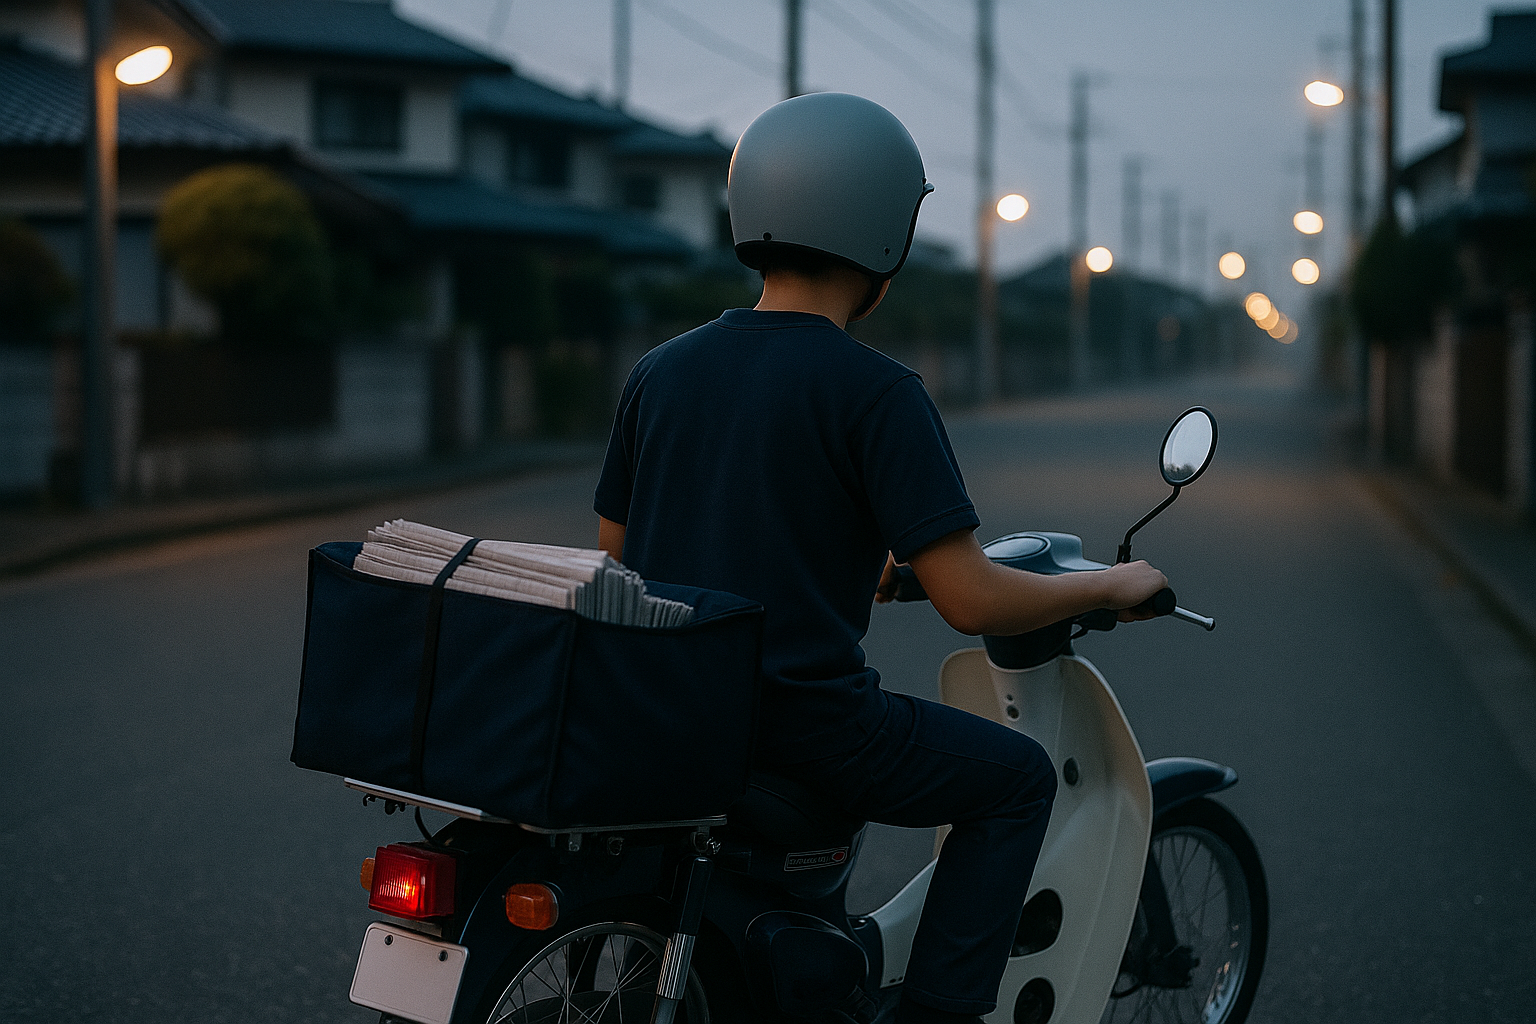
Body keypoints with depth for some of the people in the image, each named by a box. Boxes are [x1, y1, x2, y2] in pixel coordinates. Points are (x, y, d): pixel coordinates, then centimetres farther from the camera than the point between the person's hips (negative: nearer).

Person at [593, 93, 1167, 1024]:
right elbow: (970, 601, -16)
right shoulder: (876, 392, -13)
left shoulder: (662, 372, 5)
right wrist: (1110, 586, 3)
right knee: (1017, 778, 15)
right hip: (805, 719, -7)